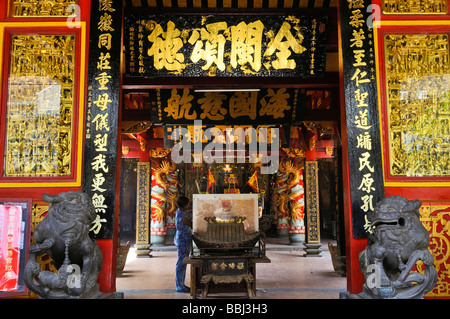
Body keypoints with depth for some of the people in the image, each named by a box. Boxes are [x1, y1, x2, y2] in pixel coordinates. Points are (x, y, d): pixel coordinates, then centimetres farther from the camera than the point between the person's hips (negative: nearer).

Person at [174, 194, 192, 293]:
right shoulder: (182, 216, -23)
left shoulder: (180, 210, 4)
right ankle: (179, 287, 7)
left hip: (185, 240, 10)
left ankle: (181, 284, 25)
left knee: (183, 262, 15)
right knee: (181, 263, -2)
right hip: (182, 241, -10)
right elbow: (192, 226, -14)